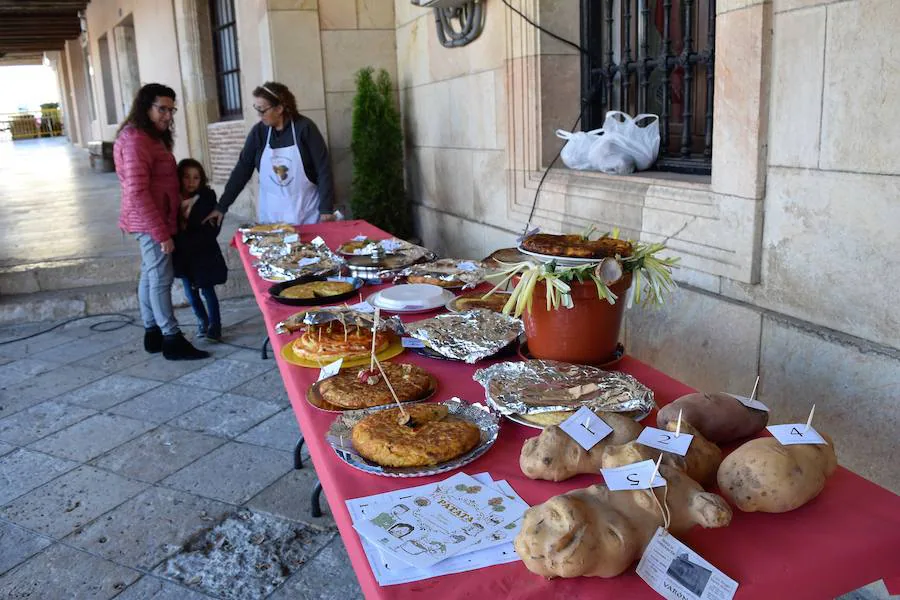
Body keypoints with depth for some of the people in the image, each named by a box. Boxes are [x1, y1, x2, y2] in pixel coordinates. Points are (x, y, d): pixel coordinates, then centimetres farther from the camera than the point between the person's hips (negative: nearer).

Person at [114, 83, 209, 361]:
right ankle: (172, 341, -1)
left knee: (150, 276, 14)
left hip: (154, 220, 10)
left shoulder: (150, 137, 14)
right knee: (161, 279, -6)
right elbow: (137, 192, -23)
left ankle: (152, 333, 22)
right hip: (151, 222, -10)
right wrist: (161, 233, -23)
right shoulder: (135, 140, -18)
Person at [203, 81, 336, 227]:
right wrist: (222, 206, 0)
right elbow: (242, 169, 3)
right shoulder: (259, 131, 0)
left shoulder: (304, 128, -10)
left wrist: (326, 209, -13)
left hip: (307, 213, -3)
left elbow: (323, 169, -9)